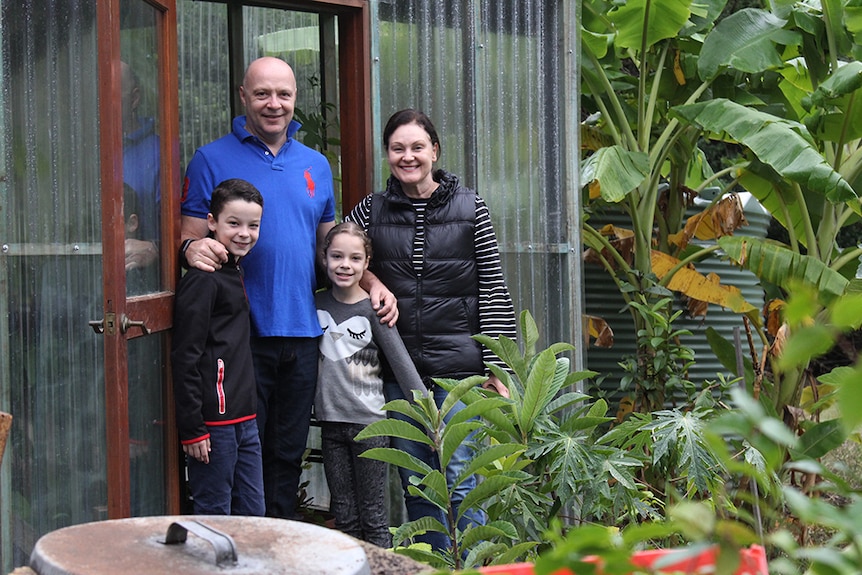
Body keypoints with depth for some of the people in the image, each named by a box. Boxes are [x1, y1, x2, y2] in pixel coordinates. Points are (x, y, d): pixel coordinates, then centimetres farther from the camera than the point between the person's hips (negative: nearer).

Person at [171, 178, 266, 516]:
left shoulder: (234, 273, 15)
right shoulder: (203, 280, -13)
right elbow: (185, 357, -17)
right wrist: (192, 429, -19)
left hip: (244, 420, 9)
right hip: (214, 421, -9)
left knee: (252, 513, 12)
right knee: (214, 515, -1)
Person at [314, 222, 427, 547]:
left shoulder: (373, 309, -5)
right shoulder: (315, 303, 6)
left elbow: (401, 363, -6)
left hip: (369, 422, -4)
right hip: (331, 421, 4)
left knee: (373, 516, 0)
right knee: (343, 516, 9)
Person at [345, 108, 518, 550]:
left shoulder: (470, 207, 1)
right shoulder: (371, 211, 6)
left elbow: (493, 290, 0)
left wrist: (496, 365, -4)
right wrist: (374, 284, -3)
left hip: (458, 365, -3)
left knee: (461, 483, -1)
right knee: (416, 485, 10)